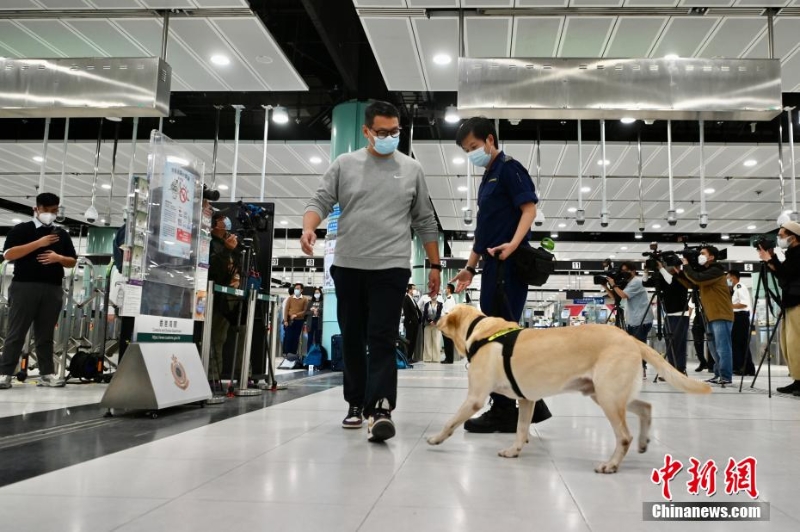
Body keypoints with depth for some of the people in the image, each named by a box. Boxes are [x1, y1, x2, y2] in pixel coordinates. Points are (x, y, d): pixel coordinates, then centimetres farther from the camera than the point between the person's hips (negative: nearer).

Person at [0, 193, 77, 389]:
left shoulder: (62, 234, 16)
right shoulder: (21, 229, 4)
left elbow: (73, 261, 17)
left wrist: (59, 258, -5)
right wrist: (38, 243, -13)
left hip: (53, 289, 4)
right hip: (24, 286, -3)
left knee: (46, 334, 7)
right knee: (16, 333, -2)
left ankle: (47, 373, 9)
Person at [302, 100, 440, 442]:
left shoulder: (412, 170, 10)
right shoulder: (344, 165, 9)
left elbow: (425, 222, 13)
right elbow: (320, 202, 4)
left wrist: (435, 265, 11)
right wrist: (309, 228, -18)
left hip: (391, 268, -2)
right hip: (347, 267, 2)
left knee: (382, 341, -9)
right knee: (352, 339, 8)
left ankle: (380, 409, -14)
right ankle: (356, 403, 20)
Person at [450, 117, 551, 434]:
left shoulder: (508, 168, -3)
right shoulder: (488, 179, 24)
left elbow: (529, 208, -13)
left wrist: (514, 244, -28)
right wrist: (470, 267, 22)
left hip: (509, 264, -10)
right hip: (493, 266, 10)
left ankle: (504, 412, -2)